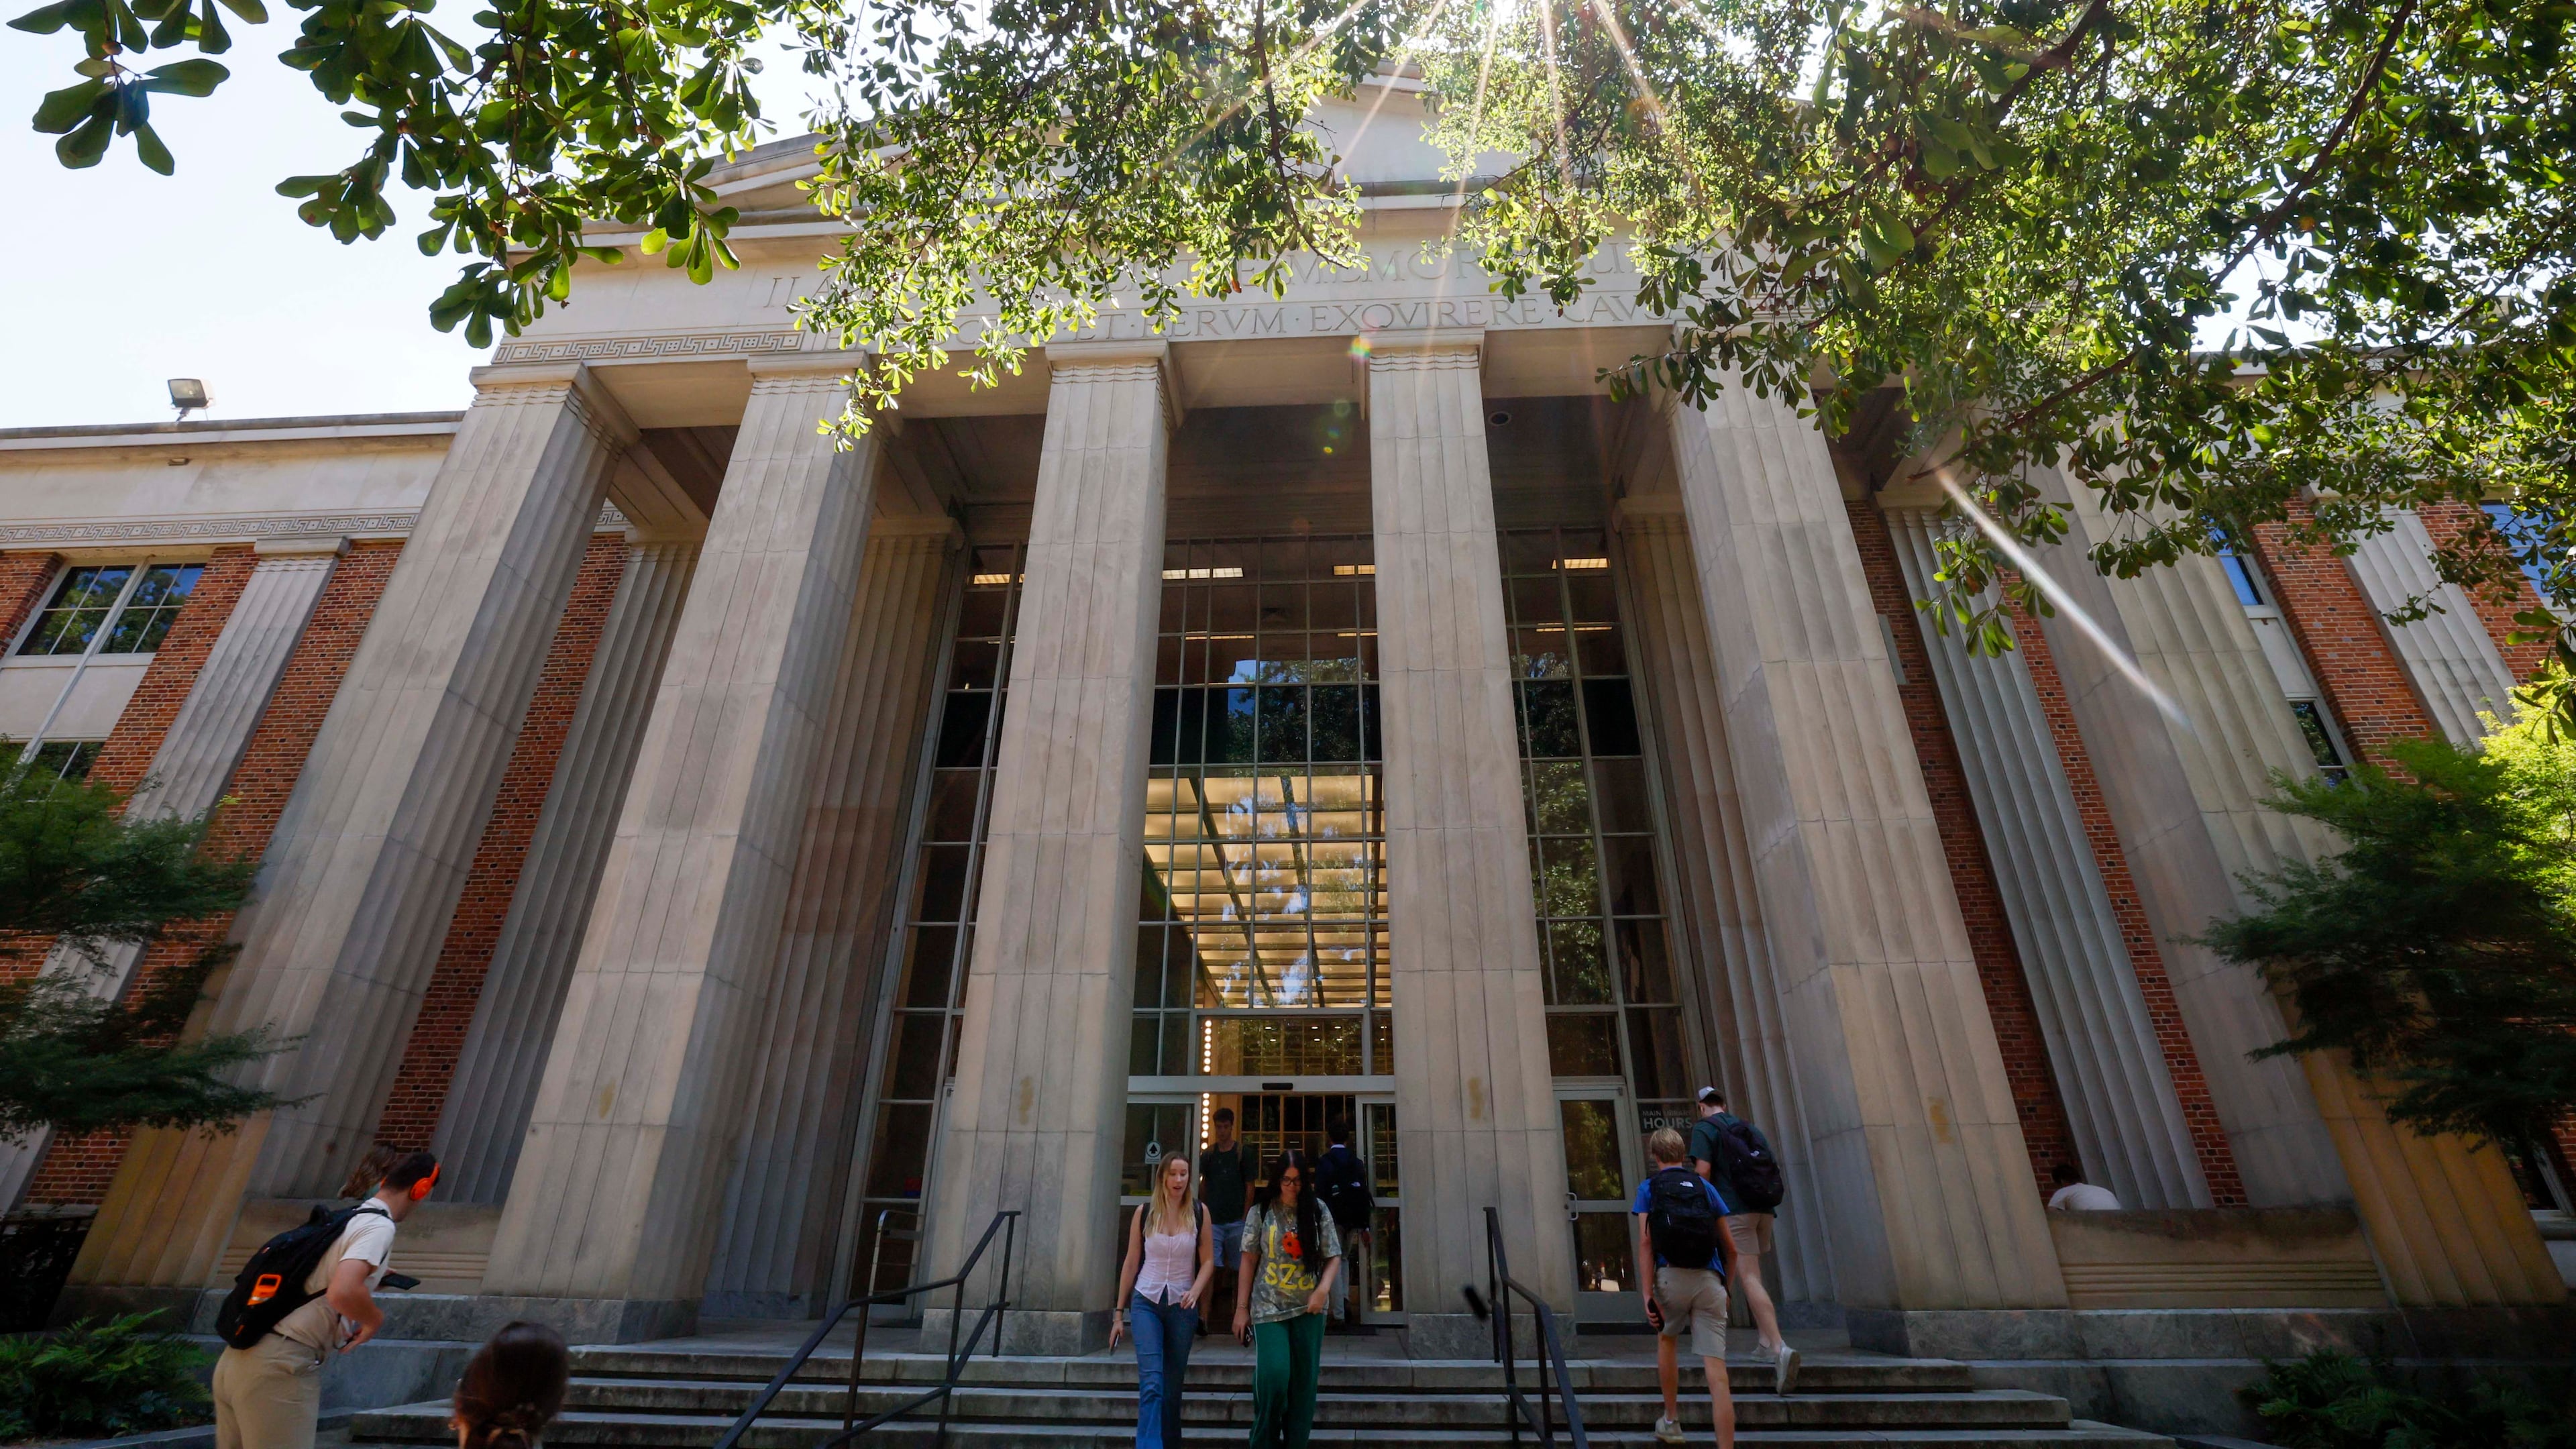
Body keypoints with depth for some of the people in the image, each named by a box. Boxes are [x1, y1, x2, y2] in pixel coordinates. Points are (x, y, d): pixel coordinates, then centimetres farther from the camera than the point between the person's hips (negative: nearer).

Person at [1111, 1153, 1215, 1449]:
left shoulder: (1199, 1212, -1)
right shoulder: (1144, 1212, 0)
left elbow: (1208, 1261, 3)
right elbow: (1131, 1263, 5)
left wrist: (1195, 1291, -16)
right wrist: (1119, 1312, 6)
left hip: (1182, 1305, 1)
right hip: (1146, 1302, -1)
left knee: (1173, 1388, 8)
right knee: (1151, 1382, -14)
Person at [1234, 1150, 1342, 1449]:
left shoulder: (1318, 1211, 2)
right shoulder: (1260, 1212, 0)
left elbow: (1333, 1257, 4)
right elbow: (1249, 1260, 3)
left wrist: (1323, 1289, -13)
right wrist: (1242, 1307, 1)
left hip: (1309, 1308, 2)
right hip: (1269, 1307, -2)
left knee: (1304, 1382, 5)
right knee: (1273, 1376, -12)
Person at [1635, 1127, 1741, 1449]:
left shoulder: (1648, 1188, 9)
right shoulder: (1705, 1186, 16)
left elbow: (1645, 1243, -3)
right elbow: (1731, 1247, 16)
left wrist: (1648, 1295, -5)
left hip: (1672, 1277, -1)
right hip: (1709, 1279, 1)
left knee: (1667, 1339, 28)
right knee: (1717, 1371, -1)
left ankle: (1671, 1422, 34)